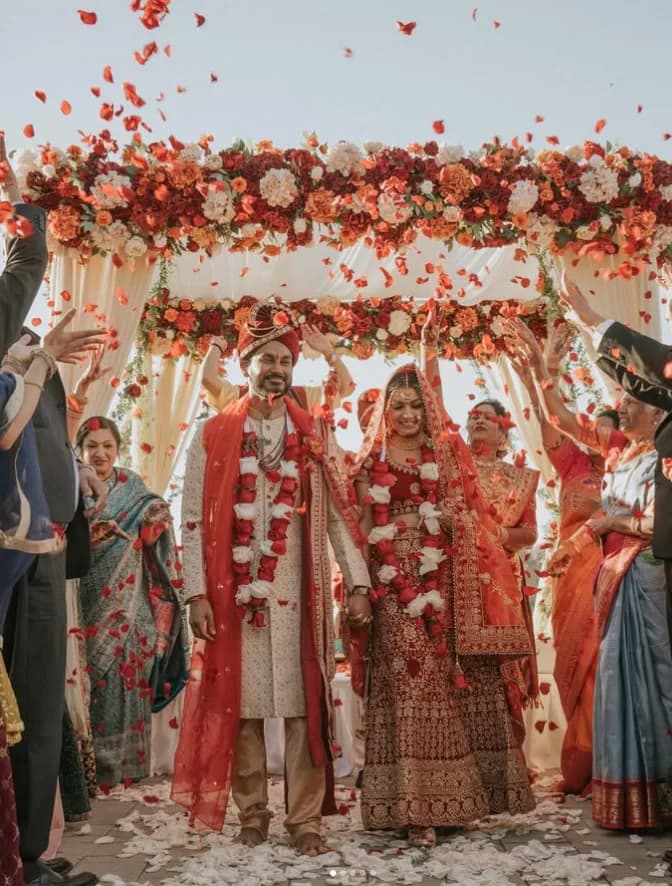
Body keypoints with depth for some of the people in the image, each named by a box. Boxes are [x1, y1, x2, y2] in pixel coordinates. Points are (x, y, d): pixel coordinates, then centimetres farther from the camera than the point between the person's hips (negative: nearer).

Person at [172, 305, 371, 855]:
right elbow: (195, 519, 2)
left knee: (305, 706, 3)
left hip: (298, 593, 0)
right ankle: (252, 813, 23)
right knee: (240, 705, 7)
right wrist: (197, 593, -6)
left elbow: (340, 512, 4)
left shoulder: (317, 435, 8)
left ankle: (306, 818, 15)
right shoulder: (214, 436, 6)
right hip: (234, 592, 0)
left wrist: (357, 581, -5)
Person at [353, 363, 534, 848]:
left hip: (444, 584, 2)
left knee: (449, 682, 3)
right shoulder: (373, 461, 7)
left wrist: (421, 519, -7)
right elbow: (367, 530, 0)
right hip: (396, 586, -2)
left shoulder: (447, 454, 12)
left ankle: (447, 793, 16)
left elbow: (465, 519, 9)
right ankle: (416, 804, 2)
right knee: (410, 683, -3)